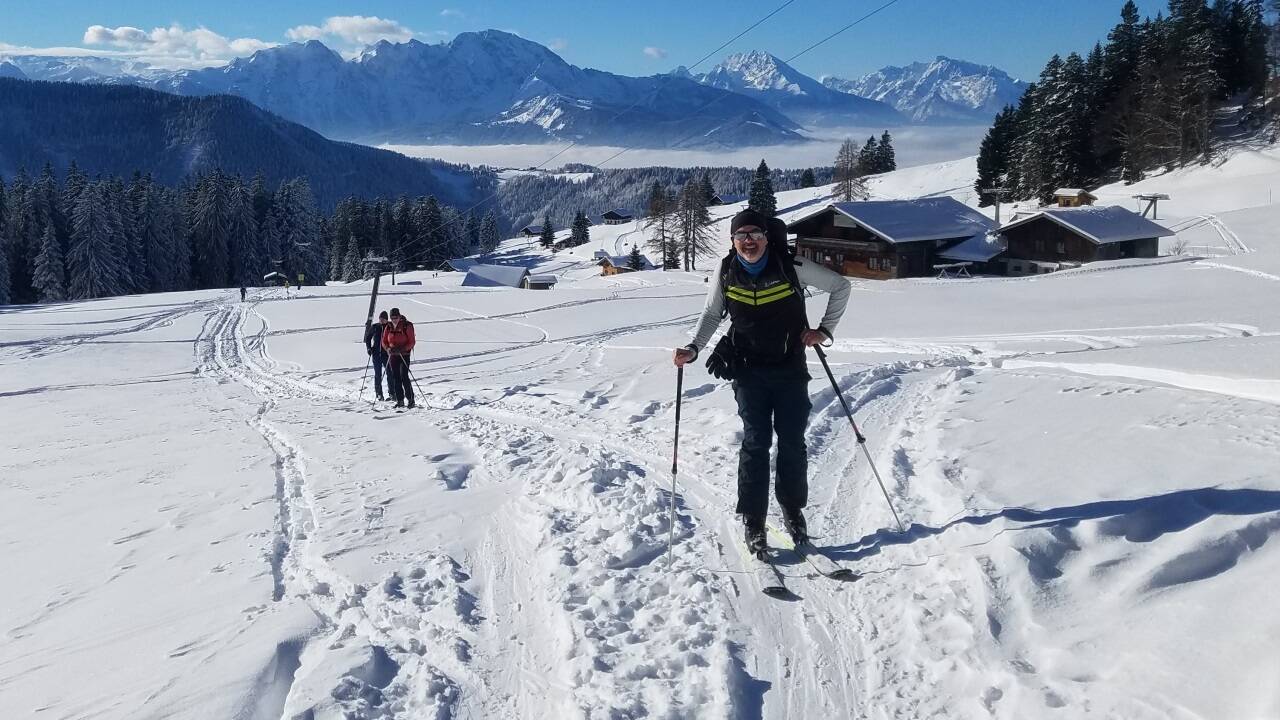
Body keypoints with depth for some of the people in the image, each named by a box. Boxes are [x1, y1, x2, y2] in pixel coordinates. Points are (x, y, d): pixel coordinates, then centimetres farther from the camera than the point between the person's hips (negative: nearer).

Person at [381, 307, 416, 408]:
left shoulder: (407, 326, -7)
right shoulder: (388, 328, 6)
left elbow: (411, 342, -8)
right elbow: (384, 341, 11)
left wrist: (402, 349, -22)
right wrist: (388, 349, -10)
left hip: (404, 355, -4)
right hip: (393, 356, 4)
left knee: (404, 377, -12)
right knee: (396, 378, 3)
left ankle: (411, 400, -6)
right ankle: (400, 400, 9)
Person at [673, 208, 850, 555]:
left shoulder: (791, 267, -11)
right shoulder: (726, 273, -4)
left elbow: (840, 286, 1)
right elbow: (711, 314, 8)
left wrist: (825, 329, -4)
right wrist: (693, 348, -7)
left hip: (790, 368, 0)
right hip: (749, 371, 0)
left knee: (792, 442, 4)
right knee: (756, 442, -5)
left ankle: (793, 511, 22)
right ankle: (753, 521, 3)